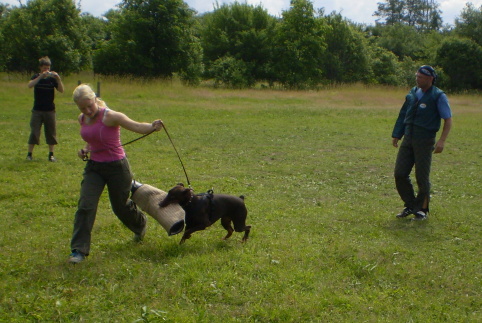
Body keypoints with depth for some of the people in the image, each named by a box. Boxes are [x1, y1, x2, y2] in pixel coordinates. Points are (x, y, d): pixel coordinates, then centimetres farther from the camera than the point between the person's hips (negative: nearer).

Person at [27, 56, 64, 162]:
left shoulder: (52, 78, 1)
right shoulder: (36, 77, 1)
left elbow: (61, 90, -10)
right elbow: (30, 85, -20)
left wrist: (58, 78, -24)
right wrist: (41, 76, -30)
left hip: (50, 110, 1)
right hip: (37, 110, -1)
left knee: (51, 132, 4)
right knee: (34, 132, -3)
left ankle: (51, 154, 12)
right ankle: (29, 154, 5)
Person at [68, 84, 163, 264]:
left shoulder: (109, 117, -19)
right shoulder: (82, 119, 2)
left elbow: (136, 126, -31)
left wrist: (152, 127, -52)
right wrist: (85, 150, 0)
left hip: (117, 167, -5)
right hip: (94, 167, 5)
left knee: (121, 206, 12)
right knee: (85, 206, -9)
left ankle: (140, 224, 46)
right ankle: (79, 250, -3)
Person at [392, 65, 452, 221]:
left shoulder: (438, 96, -7)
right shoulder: (412, 93, 10)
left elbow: (448, 120, -8)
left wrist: (442, 140, -20)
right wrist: (396, 135, 16)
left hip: (425, 142, -6)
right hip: (408, 139, 6)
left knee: (422, 177, 0)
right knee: (400, 174, 1)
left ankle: (422, 209, 16)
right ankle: (410, 205, 18)